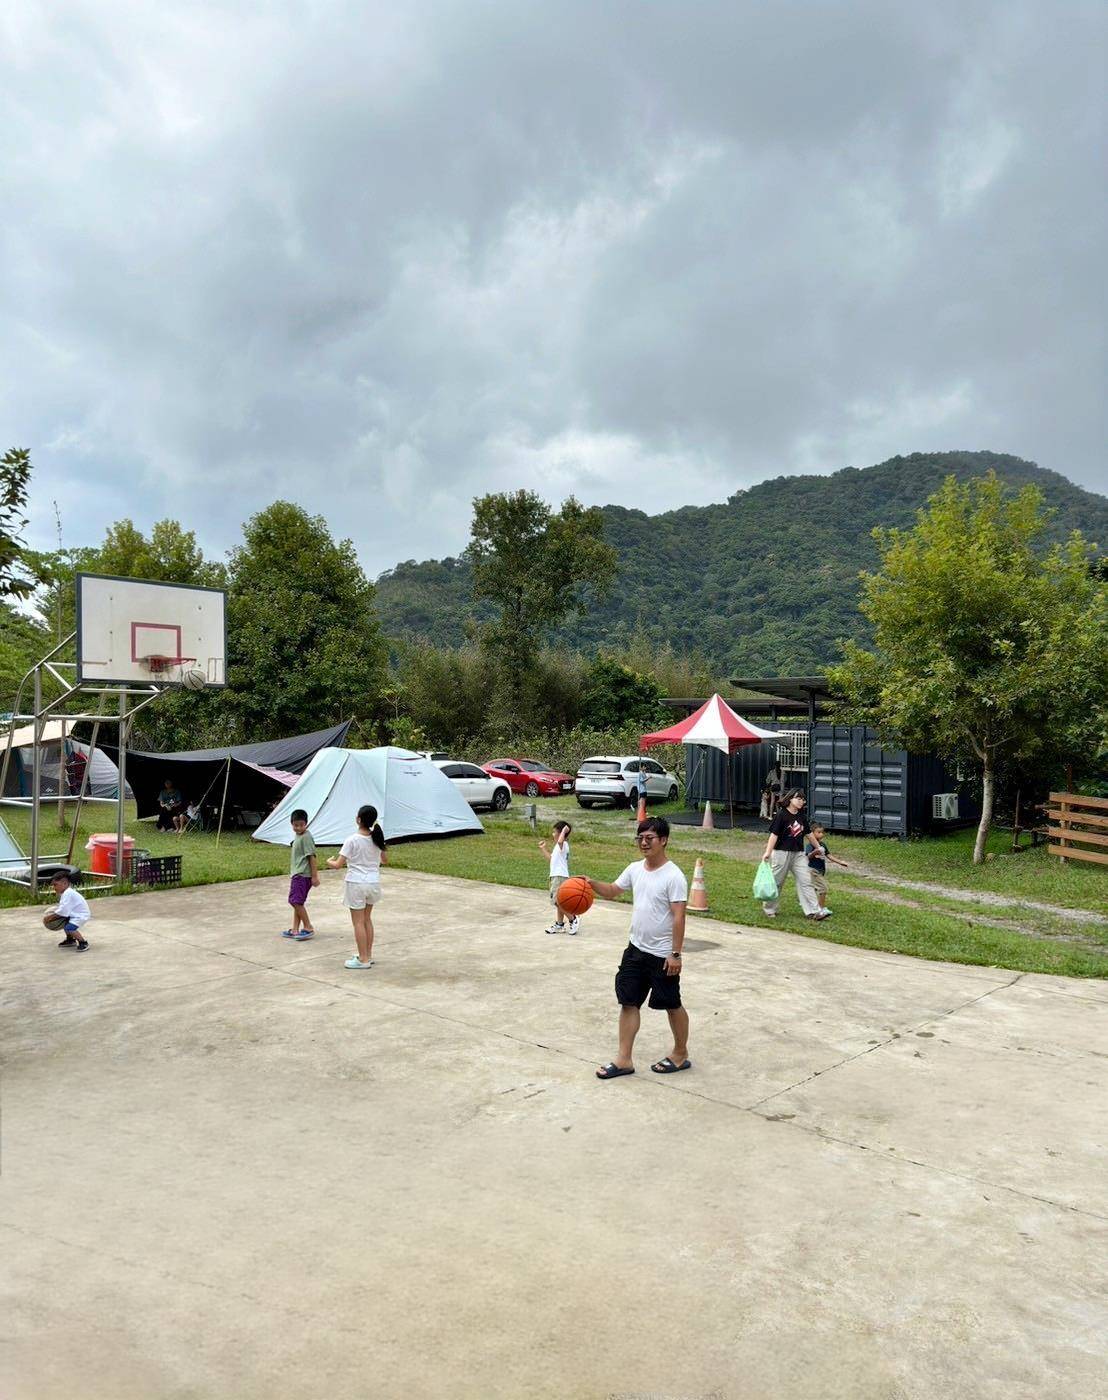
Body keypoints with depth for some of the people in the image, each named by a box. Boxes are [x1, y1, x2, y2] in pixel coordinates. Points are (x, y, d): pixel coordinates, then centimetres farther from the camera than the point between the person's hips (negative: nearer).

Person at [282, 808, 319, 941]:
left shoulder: (306, 837, -15)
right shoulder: (297, 836, 13)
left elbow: (312, 857, -17)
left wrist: (315, 876, -18)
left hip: (302, 875, -10)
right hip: (296, 874, 10)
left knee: (296, 901, -12)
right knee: (296, 902, 11)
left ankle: (308, 928, -5)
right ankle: (295, 930, 16)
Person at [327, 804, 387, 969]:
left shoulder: (352, 841, -16)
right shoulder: (377, 838, 1)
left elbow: (338, 865, -14)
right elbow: (385, 860, 13)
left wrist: (329, 861, 7)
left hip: (356, 883, -6)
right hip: (373, 882, 6)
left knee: (358, 922, 4)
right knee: (367, 919, 20)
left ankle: (364, 959, 9)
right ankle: (368, 954, 27)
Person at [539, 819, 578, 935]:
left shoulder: (563, 844, -12)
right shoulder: (559, 846, 20)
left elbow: (560, 841, -38)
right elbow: (552, 857, 34)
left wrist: (564, 831, -22)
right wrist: (544, 848, 32)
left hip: (560, 877, -11)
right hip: (556, 876, 11)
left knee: (558, 901, -15)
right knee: (557, 902, 14)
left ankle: (573, 919, -5)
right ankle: (559, 924, 20)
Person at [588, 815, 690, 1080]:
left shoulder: (673, 876, -18)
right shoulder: (635, 869, 3)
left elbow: (678, 917, -19)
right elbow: (613, 892, 16)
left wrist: (675, 954, -20)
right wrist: (592, 883, -2)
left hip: (662, 955, -7)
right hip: (636, 949, 7)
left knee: (671, 1005, 9)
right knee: (628, 1002, 8)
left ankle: (681, 1054, 29)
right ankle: (624, 1060, 16)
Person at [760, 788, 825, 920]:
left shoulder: (802, 816, 8)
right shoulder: (781, 815, -11)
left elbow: (808, 833, 20)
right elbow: (774, 834, -15)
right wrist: (768, 852, -21)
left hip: (798, 853, 6)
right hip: (782, 853, -5)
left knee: (805, 881, 0)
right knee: (777, 882, 6)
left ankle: (814, 911, 0)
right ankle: (770, 909, 21)